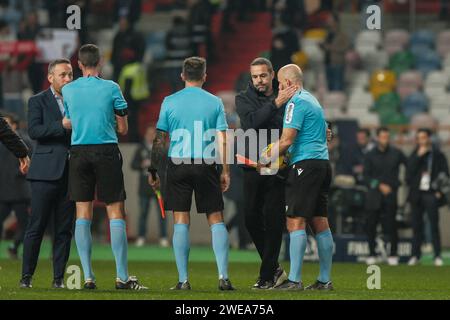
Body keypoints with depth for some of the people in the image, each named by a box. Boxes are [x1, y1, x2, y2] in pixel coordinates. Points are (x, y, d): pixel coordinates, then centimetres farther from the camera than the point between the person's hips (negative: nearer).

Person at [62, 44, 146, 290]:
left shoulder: (68, 90, 4)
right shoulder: (111, 88, -3)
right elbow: (123, 129, 2)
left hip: (78, 152, 3)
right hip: (107, 151, -3)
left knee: (83, 215, 4)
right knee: (116, 213, -1)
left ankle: (88, 276, 0)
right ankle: (122, 277, -4)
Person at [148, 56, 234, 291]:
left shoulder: (170, 102, 4)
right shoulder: (214, 102, 4)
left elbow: (159, 140, 3)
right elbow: (222, 140, 0)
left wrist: (153, 170, 10)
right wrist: (225, 171, 5)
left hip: (178, 164, 0)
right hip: (206, 165, 0)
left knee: (181, 222, 1)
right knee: (216, 219, 5)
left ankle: (183, 280, -1)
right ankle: (223, 276, -5)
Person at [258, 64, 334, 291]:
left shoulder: (296, 102, -9)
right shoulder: (313, 100, 21)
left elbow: (287, 140, -16)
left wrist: (265, 160, -5)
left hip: (305, 164, -10)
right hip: (322, 161, 10)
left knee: (295, 222, -11)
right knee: (320, 223, 9)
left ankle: (294, 280, -15)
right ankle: (325, 280, 9)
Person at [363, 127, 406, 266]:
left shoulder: (396, 153, 5)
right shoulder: (370, 155, 5)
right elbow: (366, 176, 0)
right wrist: (379, 185, -12)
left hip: (390, 194, -1)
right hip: (374, 194, 1)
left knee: (391, 225, -7)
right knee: (371, 225, 0)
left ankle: (393, 255, 2)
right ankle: (372, 254, 10)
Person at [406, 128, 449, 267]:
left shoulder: (438, 155, 4)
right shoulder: (414, 155, 12)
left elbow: (444, 174, 3)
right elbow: (409, 170, -1)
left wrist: (440, 191, -8)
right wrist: (419, 156, -8)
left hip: (431, 194, -3)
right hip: (416, 193, 3)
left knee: (434, 225, -6)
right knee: (416, 225, 4)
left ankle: (437, 256, -6)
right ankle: (415, 255, 8)